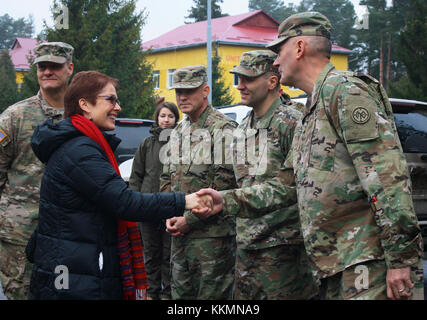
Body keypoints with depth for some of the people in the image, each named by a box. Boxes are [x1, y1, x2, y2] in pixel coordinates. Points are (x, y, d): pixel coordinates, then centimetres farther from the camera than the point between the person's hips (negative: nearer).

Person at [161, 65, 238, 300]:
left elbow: (224, 184, -16)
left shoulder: (223, 129, -9)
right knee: (180, 292, 13)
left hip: (213, 234, -8)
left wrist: (189, 219, -15)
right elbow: (166, 178, 20)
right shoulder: (178, 131, 16)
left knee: (212, 294, -3)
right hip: (179, 232, 8)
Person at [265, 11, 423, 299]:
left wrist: (400, 258, -23)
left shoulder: (344, 90, -9)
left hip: (370, 262, -10)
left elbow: (387, 176, -19)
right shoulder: (311, 111, 23)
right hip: (337, 267, 10)